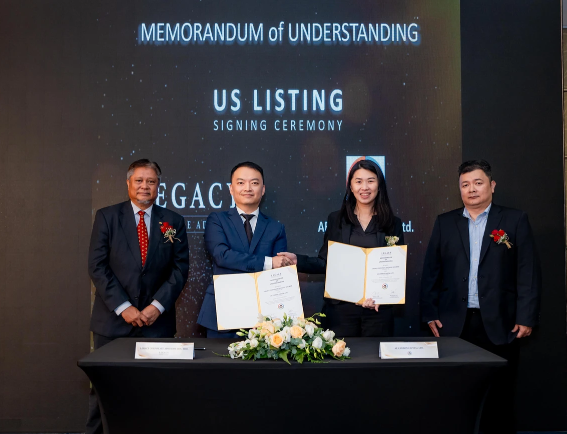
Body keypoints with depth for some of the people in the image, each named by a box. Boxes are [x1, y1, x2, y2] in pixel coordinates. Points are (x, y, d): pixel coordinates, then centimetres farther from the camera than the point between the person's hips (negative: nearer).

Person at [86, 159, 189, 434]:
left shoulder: (173, 222, 6)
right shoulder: (106, 216, 2)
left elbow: (180, 268, 3)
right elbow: (97, 266, -4)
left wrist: (158, 305, -9)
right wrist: (122, 306, -12)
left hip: (157, 320, 1)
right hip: (113, 319, 0)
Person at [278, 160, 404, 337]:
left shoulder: (393, 224, 3)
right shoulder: (336, 219, 4)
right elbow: (325, 263, 4)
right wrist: (298, 260, -12)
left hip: (379, 308, 0)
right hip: (341, 307, 0)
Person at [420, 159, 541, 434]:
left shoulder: (515, 220, 4)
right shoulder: (445, 223, 9)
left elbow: (528, 272, 0)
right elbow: (431, 270, 8)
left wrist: (526, 317, -6)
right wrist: (430, 313, 2)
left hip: (499, 323, -1)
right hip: (453, 323, 2)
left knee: (499, 397, 6)